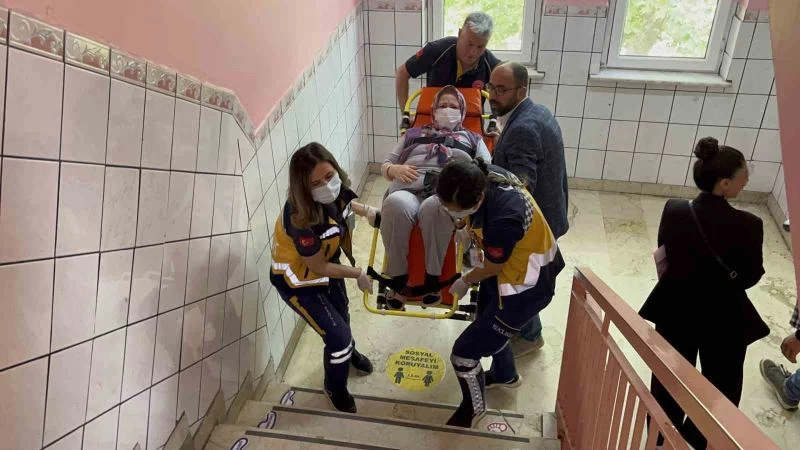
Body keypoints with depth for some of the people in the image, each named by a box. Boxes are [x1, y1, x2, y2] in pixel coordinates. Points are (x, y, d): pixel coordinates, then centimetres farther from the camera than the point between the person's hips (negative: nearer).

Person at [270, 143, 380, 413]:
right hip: (297, 281, -7)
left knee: (341, 317, 29)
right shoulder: (302, 219, -42)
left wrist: (366, 211, -4)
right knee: (337, 335, -3)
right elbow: (318, 267, -27)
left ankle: (348, 353, 63)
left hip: (326, 266, 7)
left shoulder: (333, 191, -22)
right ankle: (336, 388, 29)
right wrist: (358, 274, -16)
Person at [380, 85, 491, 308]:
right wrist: (395, 169, 6)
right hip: (408, 189, 2)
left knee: (434, 207, -41)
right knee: (395, 204, -38)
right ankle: (398, 278, -24)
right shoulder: (414, 133, 35)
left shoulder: (472, 138, 32)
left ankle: (432, 278, -28)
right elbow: (385, 165, 30)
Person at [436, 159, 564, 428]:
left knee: (464, 352, -1)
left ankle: (474, 407, 30)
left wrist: (466, 281, 0)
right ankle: (505, 375, 62)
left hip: (525, 285, -8)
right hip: (502, 266, 8)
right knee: (488, 325, 32)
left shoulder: (505, 218, -41)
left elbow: (492, 267, -19)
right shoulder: (481, 178, -20)